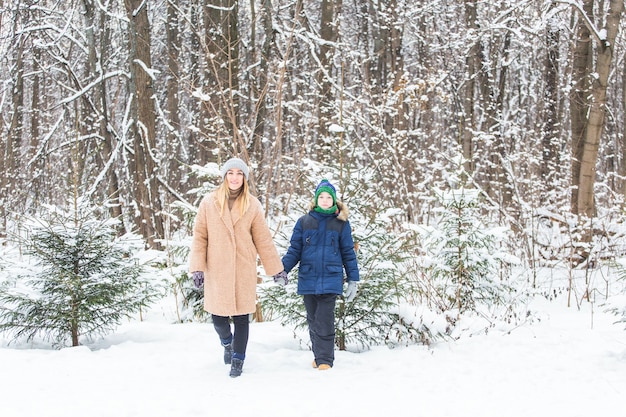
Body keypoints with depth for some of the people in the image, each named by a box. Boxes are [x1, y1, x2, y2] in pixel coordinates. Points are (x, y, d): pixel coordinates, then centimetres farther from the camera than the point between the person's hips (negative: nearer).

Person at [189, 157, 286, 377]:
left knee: (241, 317, 3)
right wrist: (197, 267, -5)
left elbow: (263, 239, 6)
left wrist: (276, 268, 6)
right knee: (218, 316, 4)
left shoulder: (252, 205, 3)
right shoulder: (209, 202, 1)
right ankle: (227, 343, 37)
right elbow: (199, 236, 1)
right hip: (216, 270, 0)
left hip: (244, 271, 0)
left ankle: (238, 359, 21)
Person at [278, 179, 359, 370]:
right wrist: (283, 268, -8)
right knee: (313, 321, 10)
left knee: (324, 321, -10)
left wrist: (353, 280, 5)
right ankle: (318, 355, 23)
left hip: (330, 280, -2)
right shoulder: (304, 222, 7)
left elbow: (348, 253, 8)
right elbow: (294, 249, 7)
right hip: (308, 280, 2)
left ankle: (325, 360, -4)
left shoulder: (341, 223, 5)